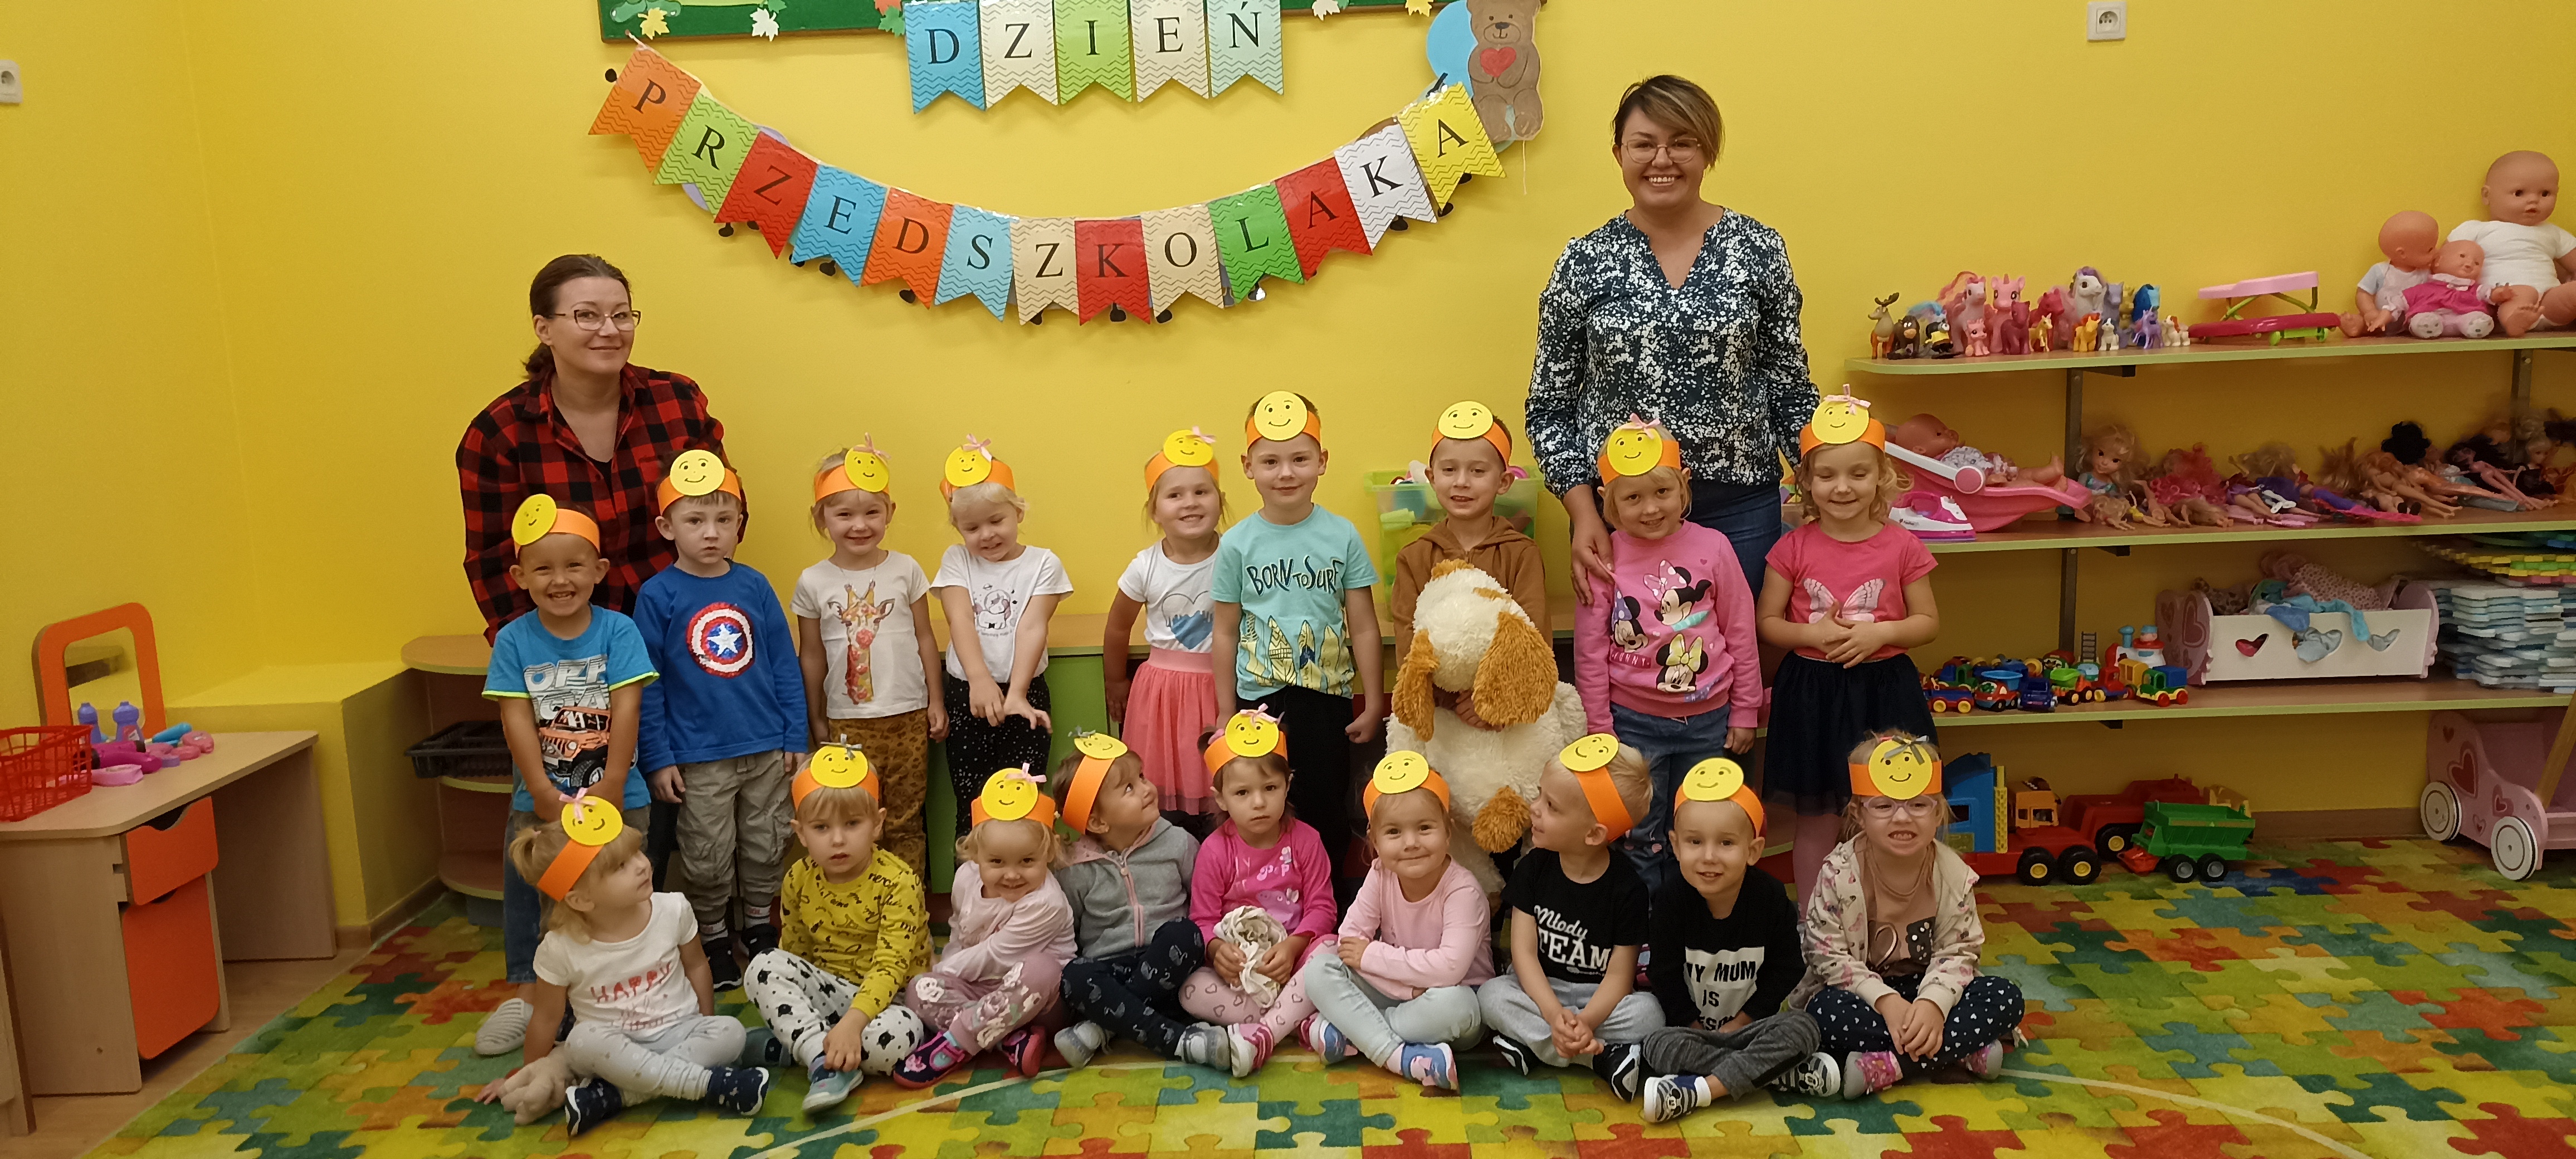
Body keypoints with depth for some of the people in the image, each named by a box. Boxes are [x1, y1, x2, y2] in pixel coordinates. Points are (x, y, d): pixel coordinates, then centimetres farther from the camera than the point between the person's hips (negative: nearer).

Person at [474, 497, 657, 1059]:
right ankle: (527, 991, 21)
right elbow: (517, 720, -7)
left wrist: (610, 788, -15)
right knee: (523, 885, 7)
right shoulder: (514, 640, -3)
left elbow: (626, 710, -11)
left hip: (614, 792, -2)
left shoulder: (618, 632, -7)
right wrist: (543, 793, -14)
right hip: (541, 795, 2)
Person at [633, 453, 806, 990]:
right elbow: (646, 685, -5)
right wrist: (658, 758, -6)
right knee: (707, 859, 8)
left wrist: (795, 736, 2)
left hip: (767, 750, 2)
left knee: (767, 848, 14)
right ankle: (714, 940, 27)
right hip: (698, 758, -2)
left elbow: (784, 665, 4)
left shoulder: (755, 586, -1)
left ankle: (760, 927, 33)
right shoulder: (657, 595, -7)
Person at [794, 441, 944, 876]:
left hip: (908, 716, 0)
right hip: (848, 722, 0)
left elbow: (925, 638, 5)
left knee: (905, 823, 9)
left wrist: (936, 702, 4)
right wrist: (816, 721, 9)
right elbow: (812, 655, 5)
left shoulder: (906, 570, -2)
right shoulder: (814, 583, -3)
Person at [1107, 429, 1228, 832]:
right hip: (1161, 690, 1)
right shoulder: (1145, 567, -5)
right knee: (1165, 801, 4)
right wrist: (1114, 686, 20)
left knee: (1220, 798, 1)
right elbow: (1117, 630, 10)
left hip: (1220, 688, -1)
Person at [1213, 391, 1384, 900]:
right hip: (1261, 699, 0)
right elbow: (1226, 632, 4)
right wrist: (1226, 712, 5)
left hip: (1328, 696, 0)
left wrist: (1373, 704, 0)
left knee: (1325, 810, 7)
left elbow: (1363, 626, 0)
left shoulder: (1342, 536, -3)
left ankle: (1329, 894, 24)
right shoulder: (1237, 544, -2)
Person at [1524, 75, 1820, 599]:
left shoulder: (1759, 248, 2)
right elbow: (1550, 405, 2)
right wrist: (1583, 512, -9)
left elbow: (1789, 386, 8)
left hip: (1738, 507, 1)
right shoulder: (1585, 261, 0)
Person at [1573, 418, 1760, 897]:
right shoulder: (1605, 559, -9)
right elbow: (1590, 649, -4)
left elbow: (1741, 634, 1)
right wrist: (1598, 728, -2)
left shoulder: (1713, 547, -6)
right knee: (1638, 840, 9)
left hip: (1708, 719, 1)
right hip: (1634, 723, -1)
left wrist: (1745, 712, 3)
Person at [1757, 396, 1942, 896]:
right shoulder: (1793, 548, -5)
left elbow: (1929, 622, 2)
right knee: (1816, 823, 10)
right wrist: (1812, 634, -17)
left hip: (1883, 692, 0)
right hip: (1811, 694, 0)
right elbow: (1767, 623, 1)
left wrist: (1882, 633, -16)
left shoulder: (1902, 547, -5)